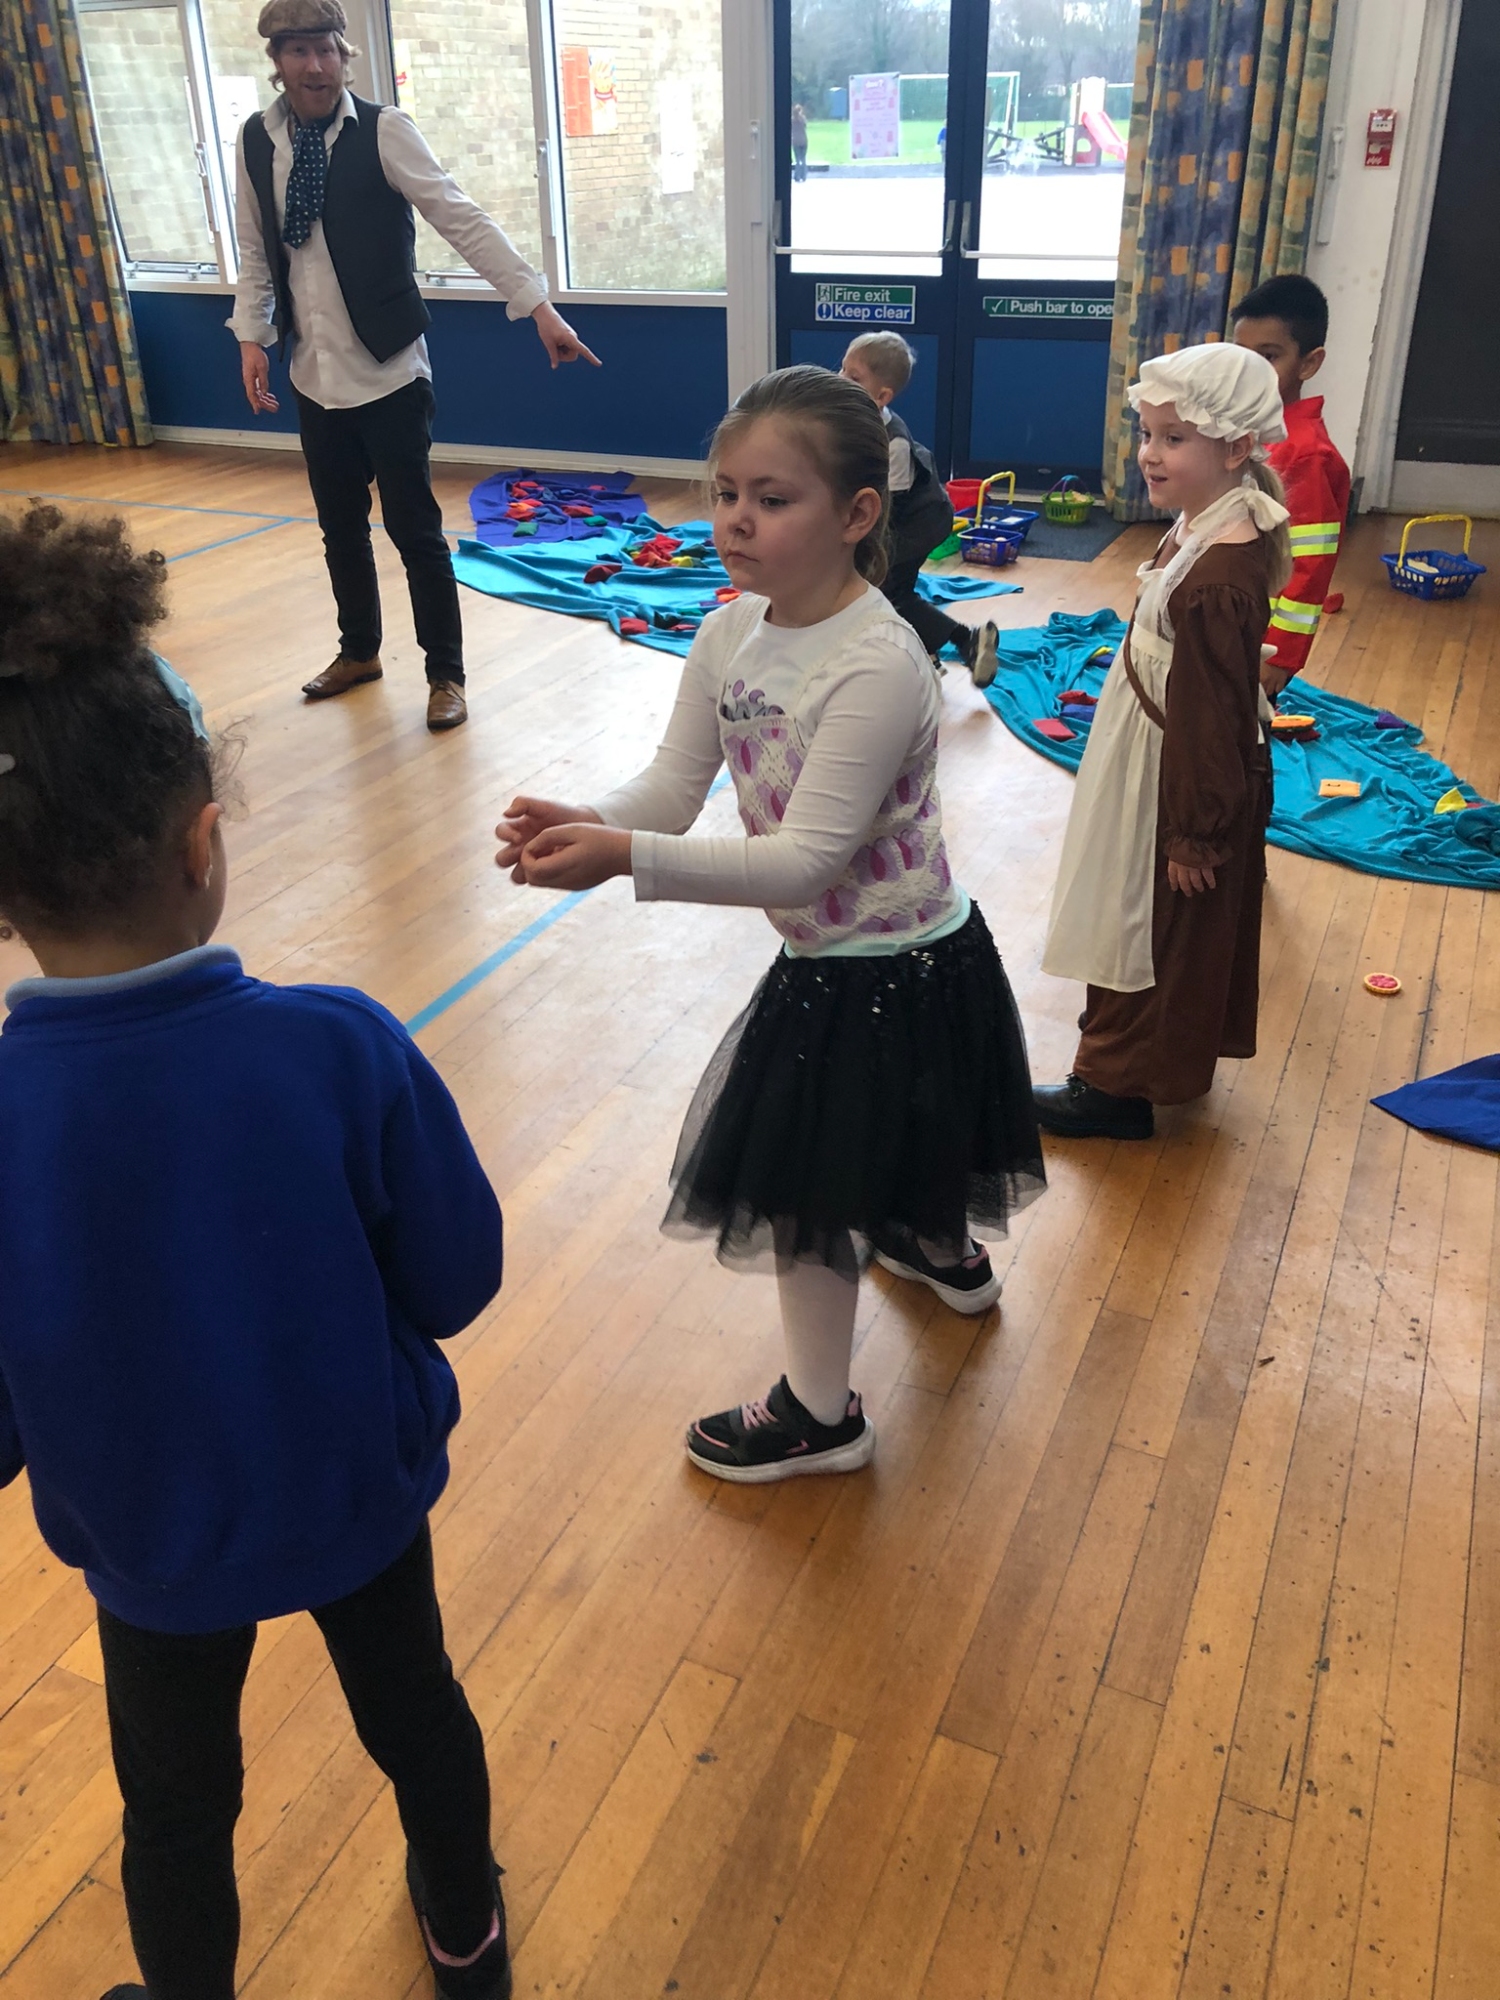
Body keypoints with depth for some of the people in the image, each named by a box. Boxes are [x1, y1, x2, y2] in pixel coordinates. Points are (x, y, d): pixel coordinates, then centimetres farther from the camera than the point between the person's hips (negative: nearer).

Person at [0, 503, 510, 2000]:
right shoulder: (341, 1053, -30)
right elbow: (455, 1279, -16)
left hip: (148, 1538, 0)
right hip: (360, 1490, 1)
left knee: (177, 1800, 27)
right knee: (414, 1707, 29)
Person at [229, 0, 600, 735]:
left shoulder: (383, 130, -10)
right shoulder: (255, 141, 3)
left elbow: (463, 220, -17)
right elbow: (256, 252, 13)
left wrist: (538, 305, -23)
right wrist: (252, 337, 4)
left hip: (389, 370, -5)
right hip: (314, 374, 5)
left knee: (414, 528, -1)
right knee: (339, 527, 16)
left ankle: (445, 675, 13)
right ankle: (359, 651, 36)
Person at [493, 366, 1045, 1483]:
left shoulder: (878, 667, -30)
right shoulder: (731, 635, -4)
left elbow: (804, 859, -33)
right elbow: (672, 791, -6)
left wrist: (627, 857, -40)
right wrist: (585, 822, -27)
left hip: (891, 972, -8)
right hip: (834, 956, 8)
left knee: (798, 1179, 4)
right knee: (889, 1135, 31)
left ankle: (822, 1414, 27)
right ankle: (948, 1257, 63)